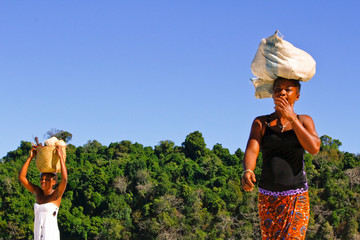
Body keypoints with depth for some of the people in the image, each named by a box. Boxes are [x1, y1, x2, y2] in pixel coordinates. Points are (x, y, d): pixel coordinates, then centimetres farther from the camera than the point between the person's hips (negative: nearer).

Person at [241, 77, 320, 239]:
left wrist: (291, 118, -13)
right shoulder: (261, 123, 5)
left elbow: (314, 148, -13)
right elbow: (251, 151, -10)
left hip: (297, 197, -2)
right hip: (268, 198, 2)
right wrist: (247, 172, -33)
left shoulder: (304, 121, 5)